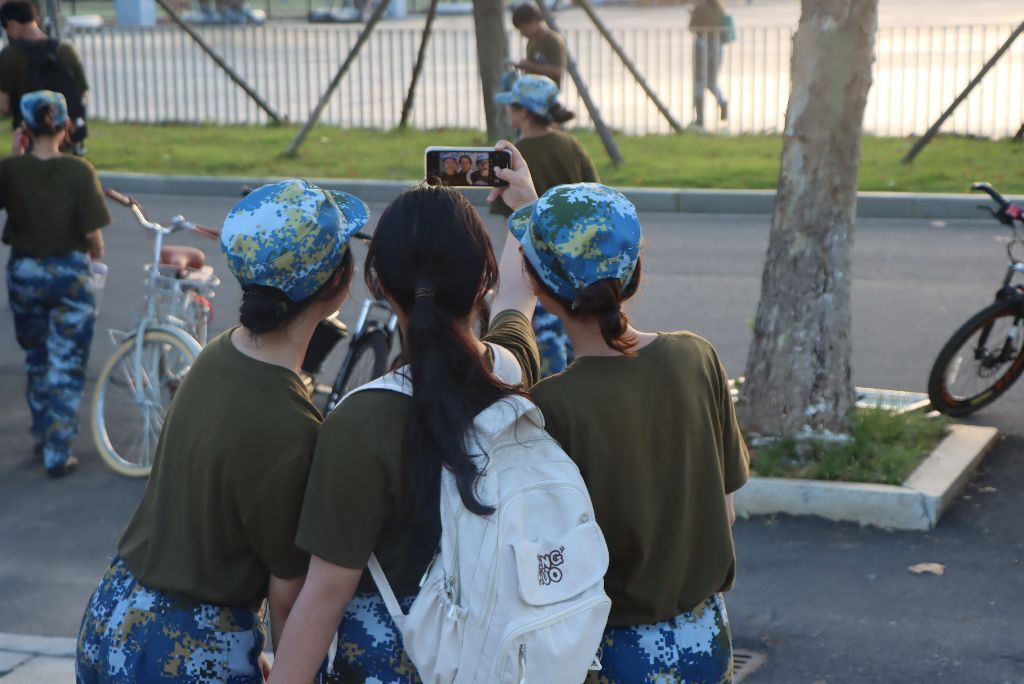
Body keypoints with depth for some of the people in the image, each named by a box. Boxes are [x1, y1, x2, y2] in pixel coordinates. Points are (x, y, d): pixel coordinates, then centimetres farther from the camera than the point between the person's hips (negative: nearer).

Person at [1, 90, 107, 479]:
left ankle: (41, 436, 37)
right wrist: (95, 254, 6)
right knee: (66, 366, 6)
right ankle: (57, 454, 7)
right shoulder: (79, 172, -15)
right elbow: (93, 234, -14)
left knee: (36, 359, 23)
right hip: (70, 273, -3)